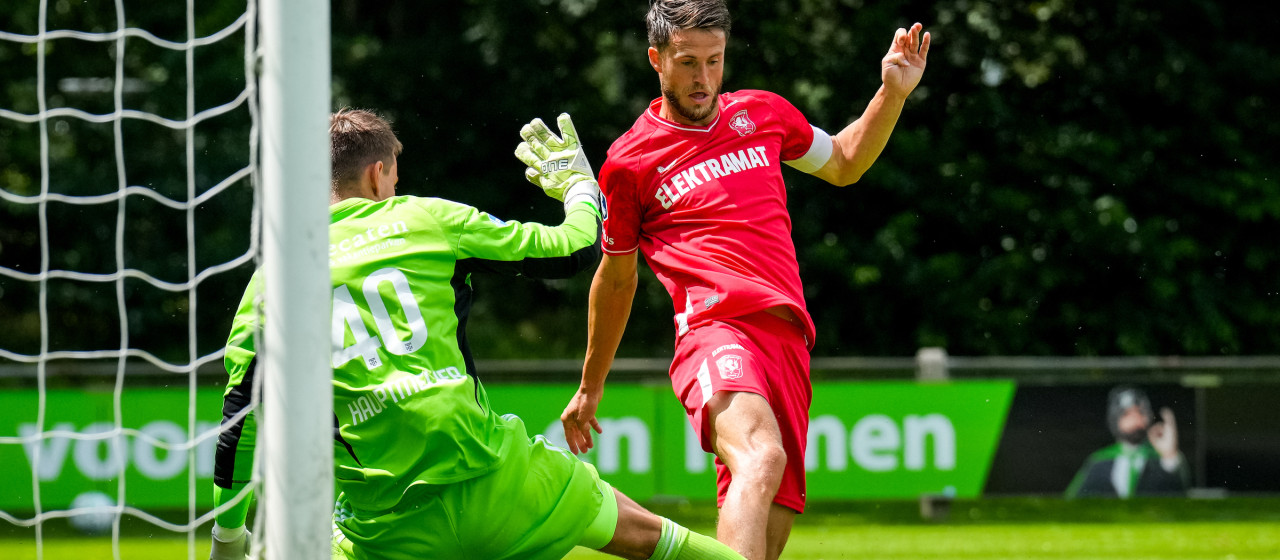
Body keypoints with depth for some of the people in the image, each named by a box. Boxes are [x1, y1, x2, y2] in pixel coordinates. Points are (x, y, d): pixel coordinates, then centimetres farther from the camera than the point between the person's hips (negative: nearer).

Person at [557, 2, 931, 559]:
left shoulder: (763, 113, 18)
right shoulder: (628, 163, 8)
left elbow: (844, 163, 37)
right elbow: (616, 278, 22)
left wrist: (894, 93, 22)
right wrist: (591, 385, 30)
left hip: (788, 340, 5)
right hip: (715, 331, -5)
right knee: (761, 457, -36)